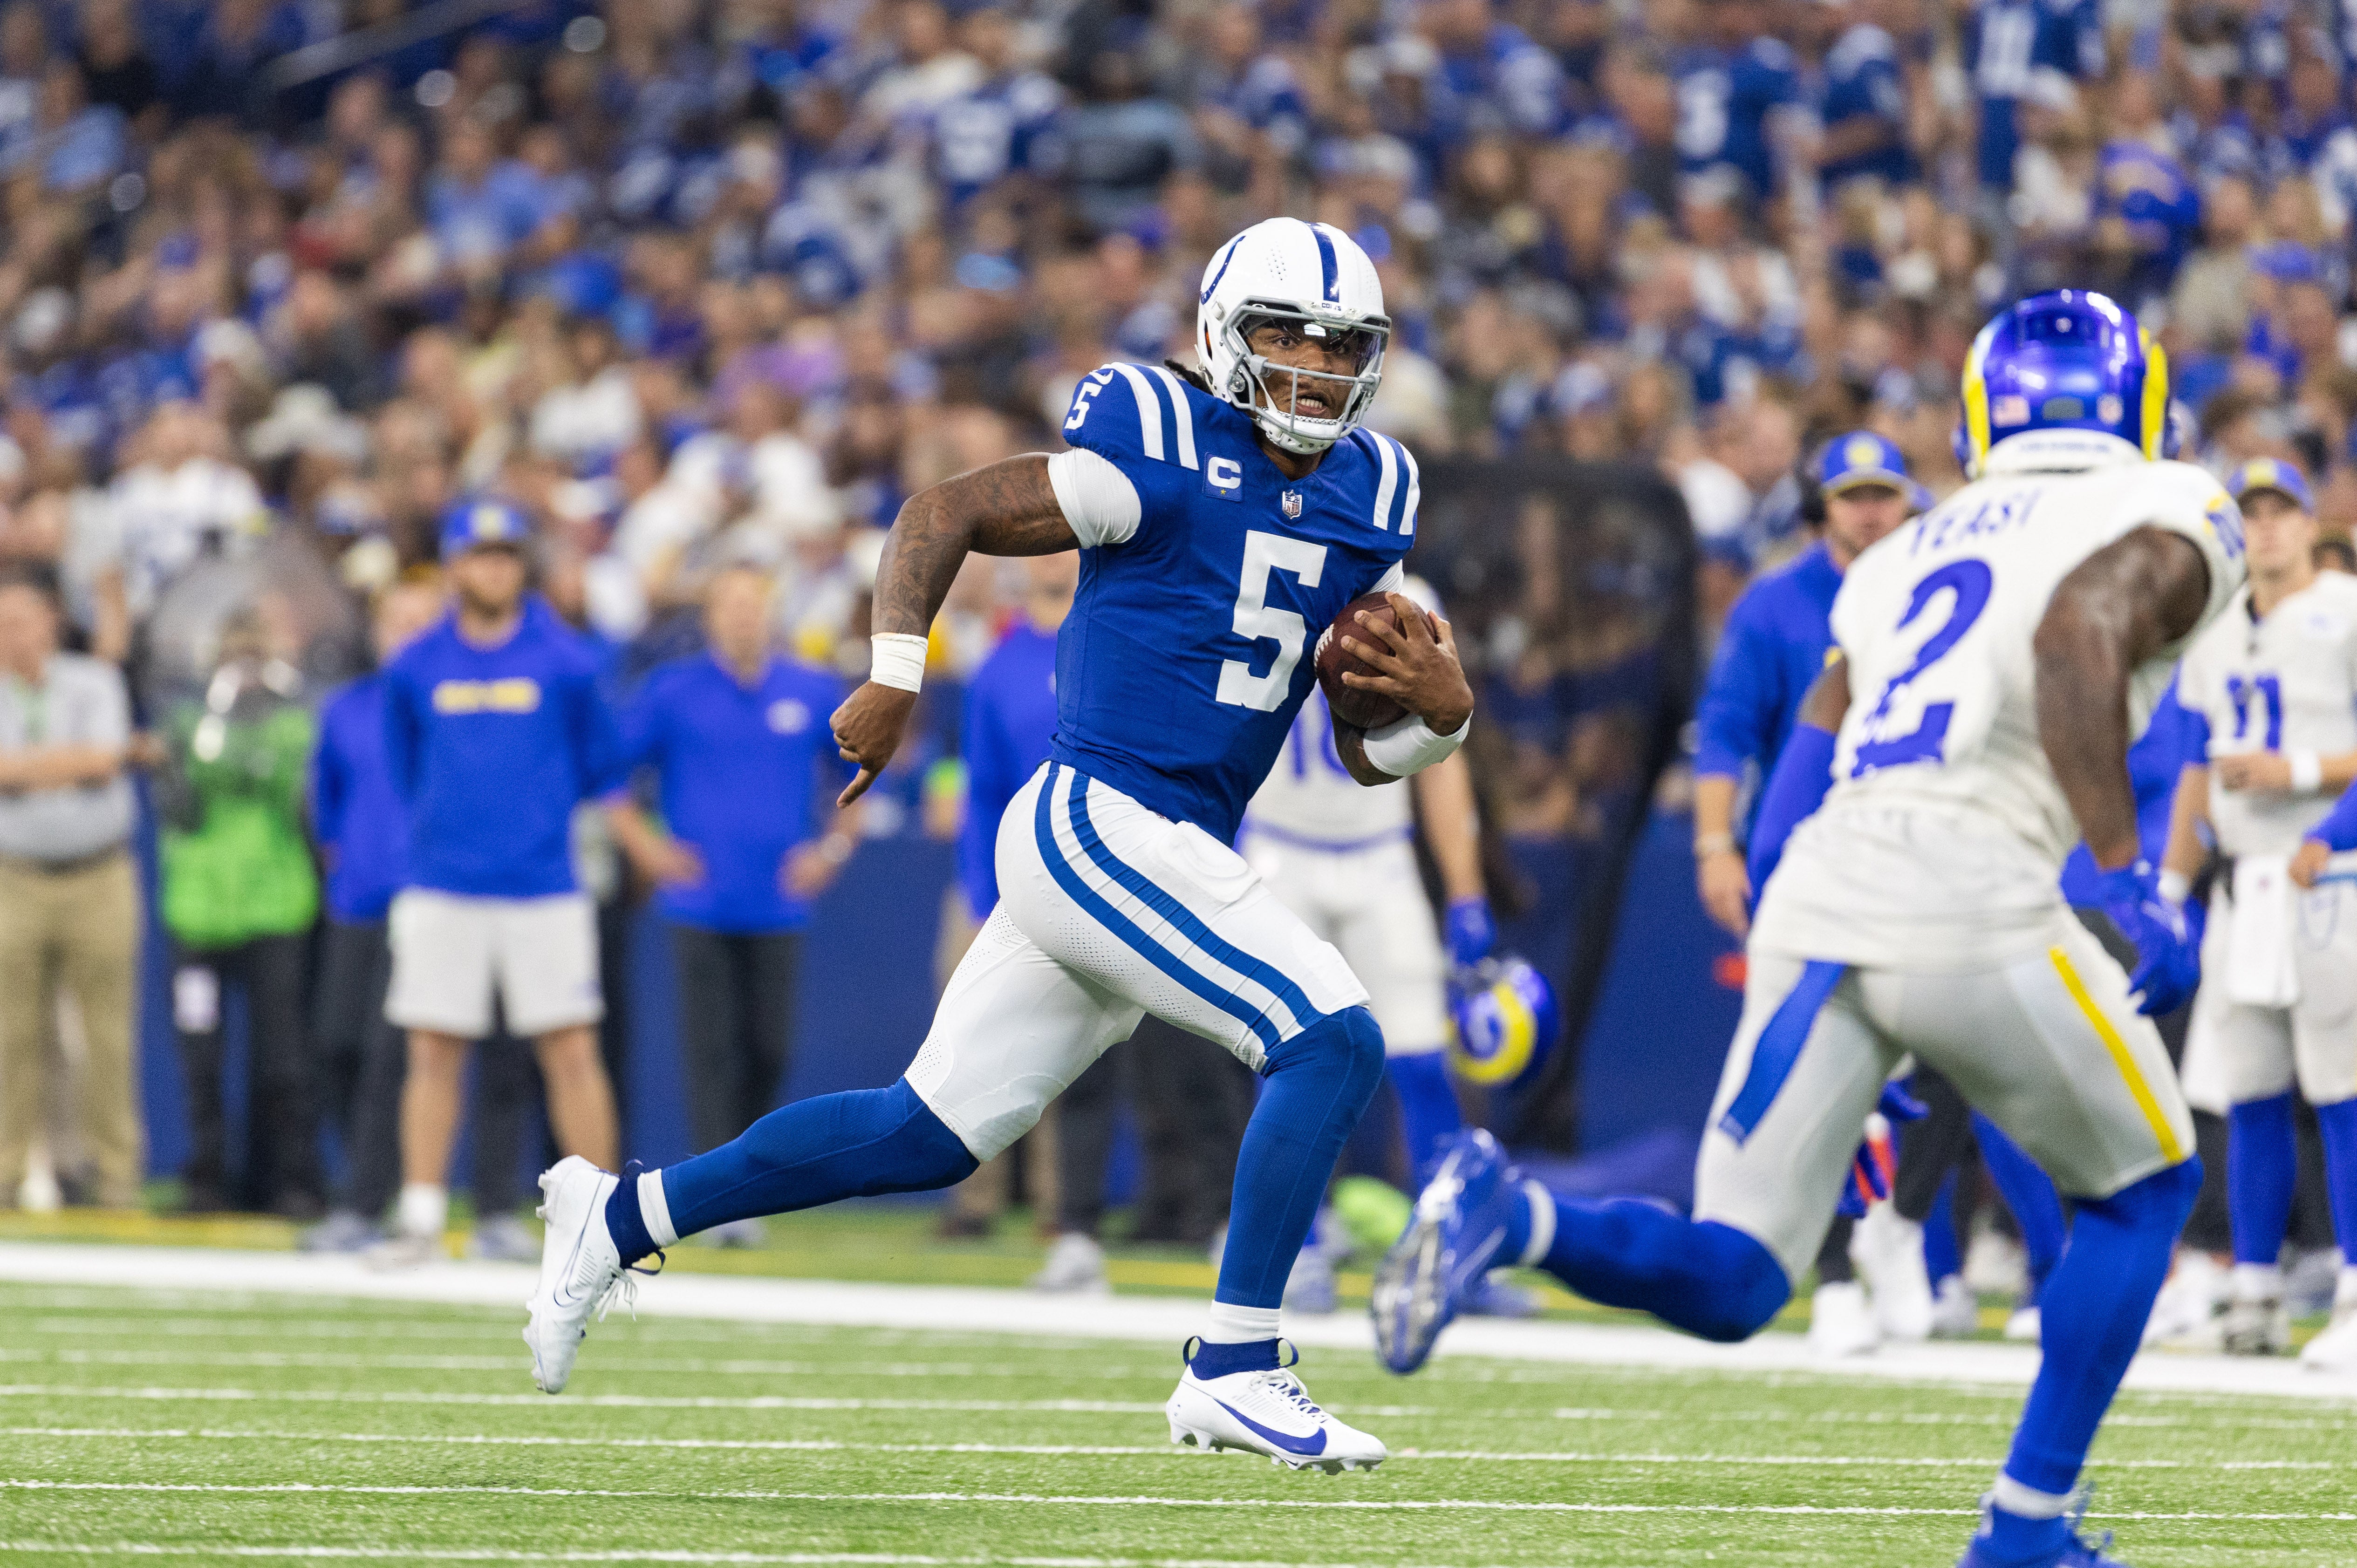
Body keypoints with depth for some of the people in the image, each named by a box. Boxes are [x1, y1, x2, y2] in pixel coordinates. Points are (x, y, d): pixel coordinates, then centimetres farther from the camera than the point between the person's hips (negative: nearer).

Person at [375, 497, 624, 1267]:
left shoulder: (565, 662, -1)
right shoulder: (416, 667, 4)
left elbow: (598, 763, 10)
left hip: (544, 890, -1)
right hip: (441, 890, 1)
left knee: (571, 1052, -3)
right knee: (434, 1053, 2)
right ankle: (422, 1218, 7)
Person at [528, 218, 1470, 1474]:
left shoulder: (1366, 502, 12)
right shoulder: (1168, 462, -10)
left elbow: (1367, 754, 16)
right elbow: (941, 516, -4)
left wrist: (1441, 709, -5)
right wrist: (894, 678, -14)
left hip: (1163, 854, 8)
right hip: (1099, 825, -8)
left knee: (927, 1133, 12)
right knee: (1331, 1041, -17)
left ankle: (621, 1218, 23)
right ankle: (1233, 1369, -12)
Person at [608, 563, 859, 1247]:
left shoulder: (813, 694, 7)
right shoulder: (673, 692, 0)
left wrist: (834, 846, 5)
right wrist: (645, 845, -3)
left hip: (779, 905, 2)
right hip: (700, 903, -2)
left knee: (769, 1049, 0)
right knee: (711, 1047, -8)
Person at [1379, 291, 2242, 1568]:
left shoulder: (1910, 554, 29)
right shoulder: (2167, 521, 9)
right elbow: (2079, 634, -14)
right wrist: (2129, 879, -17)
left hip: (1815, 892, 5)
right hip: (1971, 891, -5)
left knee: (1726, 1284, 6)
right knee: (2141, 1187, 20)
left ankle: (1510, 1215, -22)